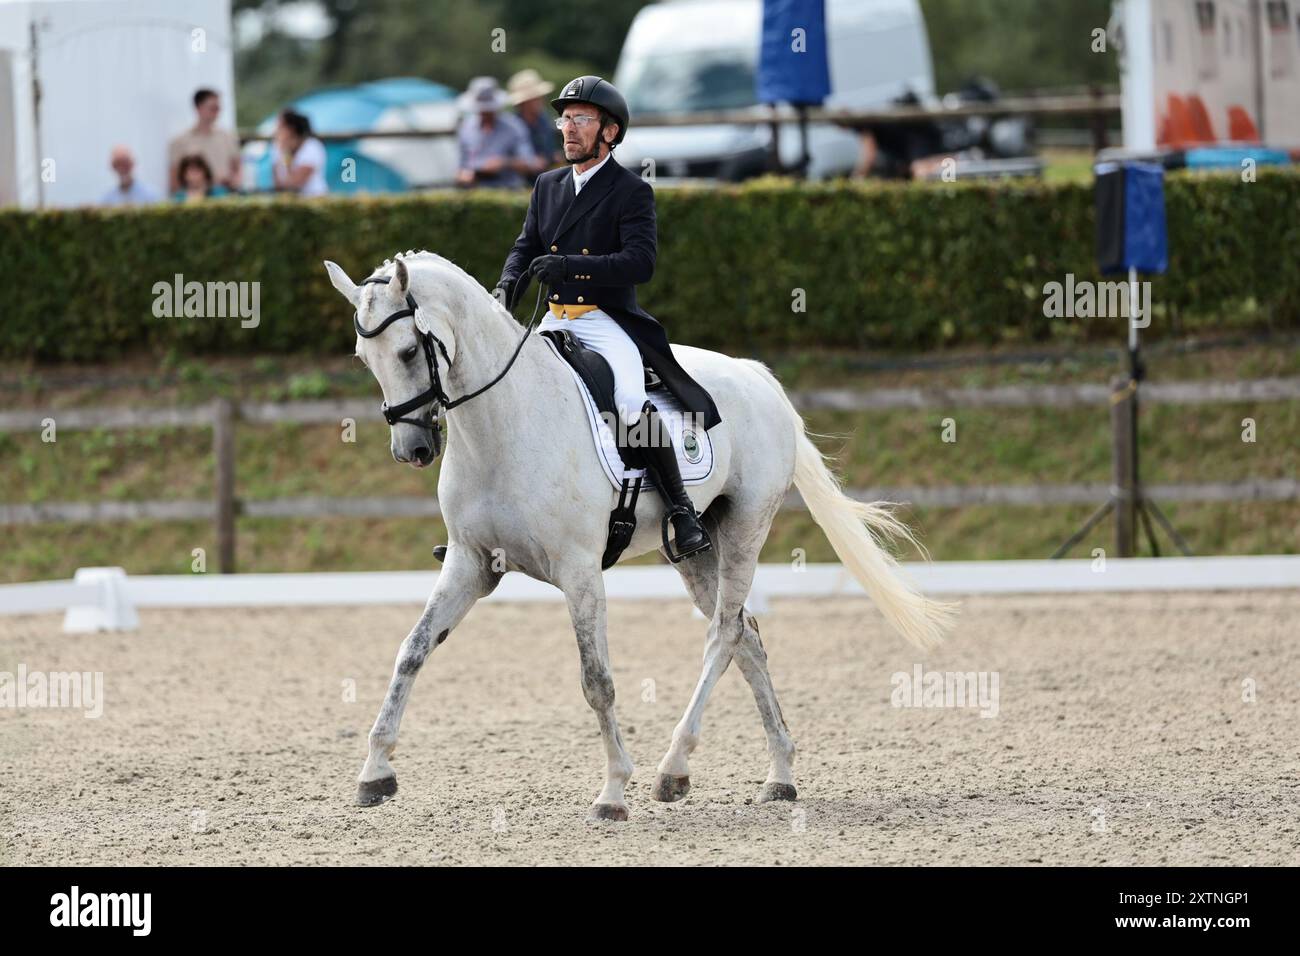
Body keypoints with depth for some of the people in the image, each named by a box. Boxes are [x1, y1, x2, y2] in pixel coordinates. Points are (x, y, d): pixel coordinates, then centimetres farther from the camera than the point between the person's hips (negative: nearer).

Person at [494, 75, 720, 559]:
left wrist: (569, 265, -26)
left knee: (631, 401, -29)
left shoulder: (631, 192, -5)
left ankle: (681, 508, -19)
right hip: (555, 322, 6)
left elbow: (640, 262, -16)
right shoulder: (548, 186, 14)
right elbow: (526, 247, 16)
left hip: (608, 323, -6)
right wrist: (507, 287, -7)